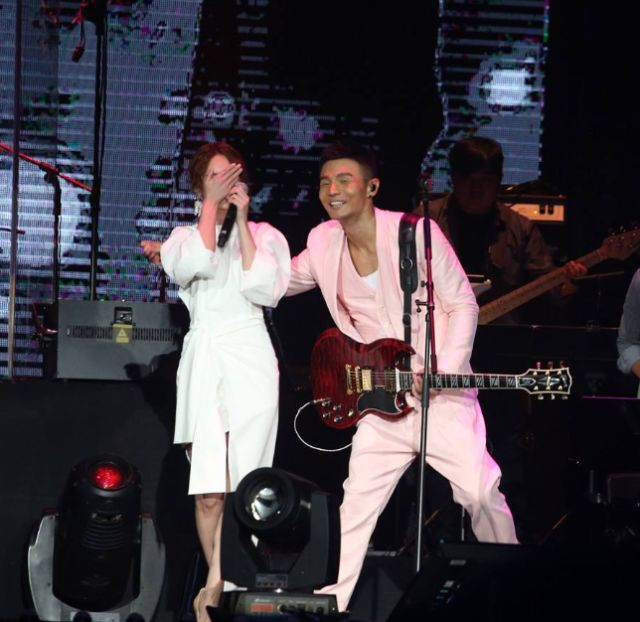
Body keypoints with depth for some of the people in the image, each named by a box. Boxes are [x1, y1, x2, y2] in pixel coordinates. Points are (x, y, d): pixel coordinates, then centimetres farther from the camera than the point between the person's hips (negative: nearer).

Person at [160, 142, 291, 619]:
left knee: (242, 486, -12)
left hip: (250, 360, -1)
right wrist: (212, 203, -2)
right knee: (209, 492, -7)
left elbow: (266, 290, -4)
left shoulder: (265, 235, 15)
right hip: (204, 360, 1)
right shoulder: (184, 237, 16)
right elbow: (193, 265, -9)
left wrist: (242, 221, -1)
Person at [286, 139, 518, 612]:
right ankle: (330, 603, 8)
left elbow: (462, 303, -8)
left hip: (440, 393, -4)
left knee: (481, 492, -11)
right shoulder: (323, 243, 2)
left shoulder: (417, 233, -13)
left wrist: (445, 369, -19)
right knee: (358, 502, 1)